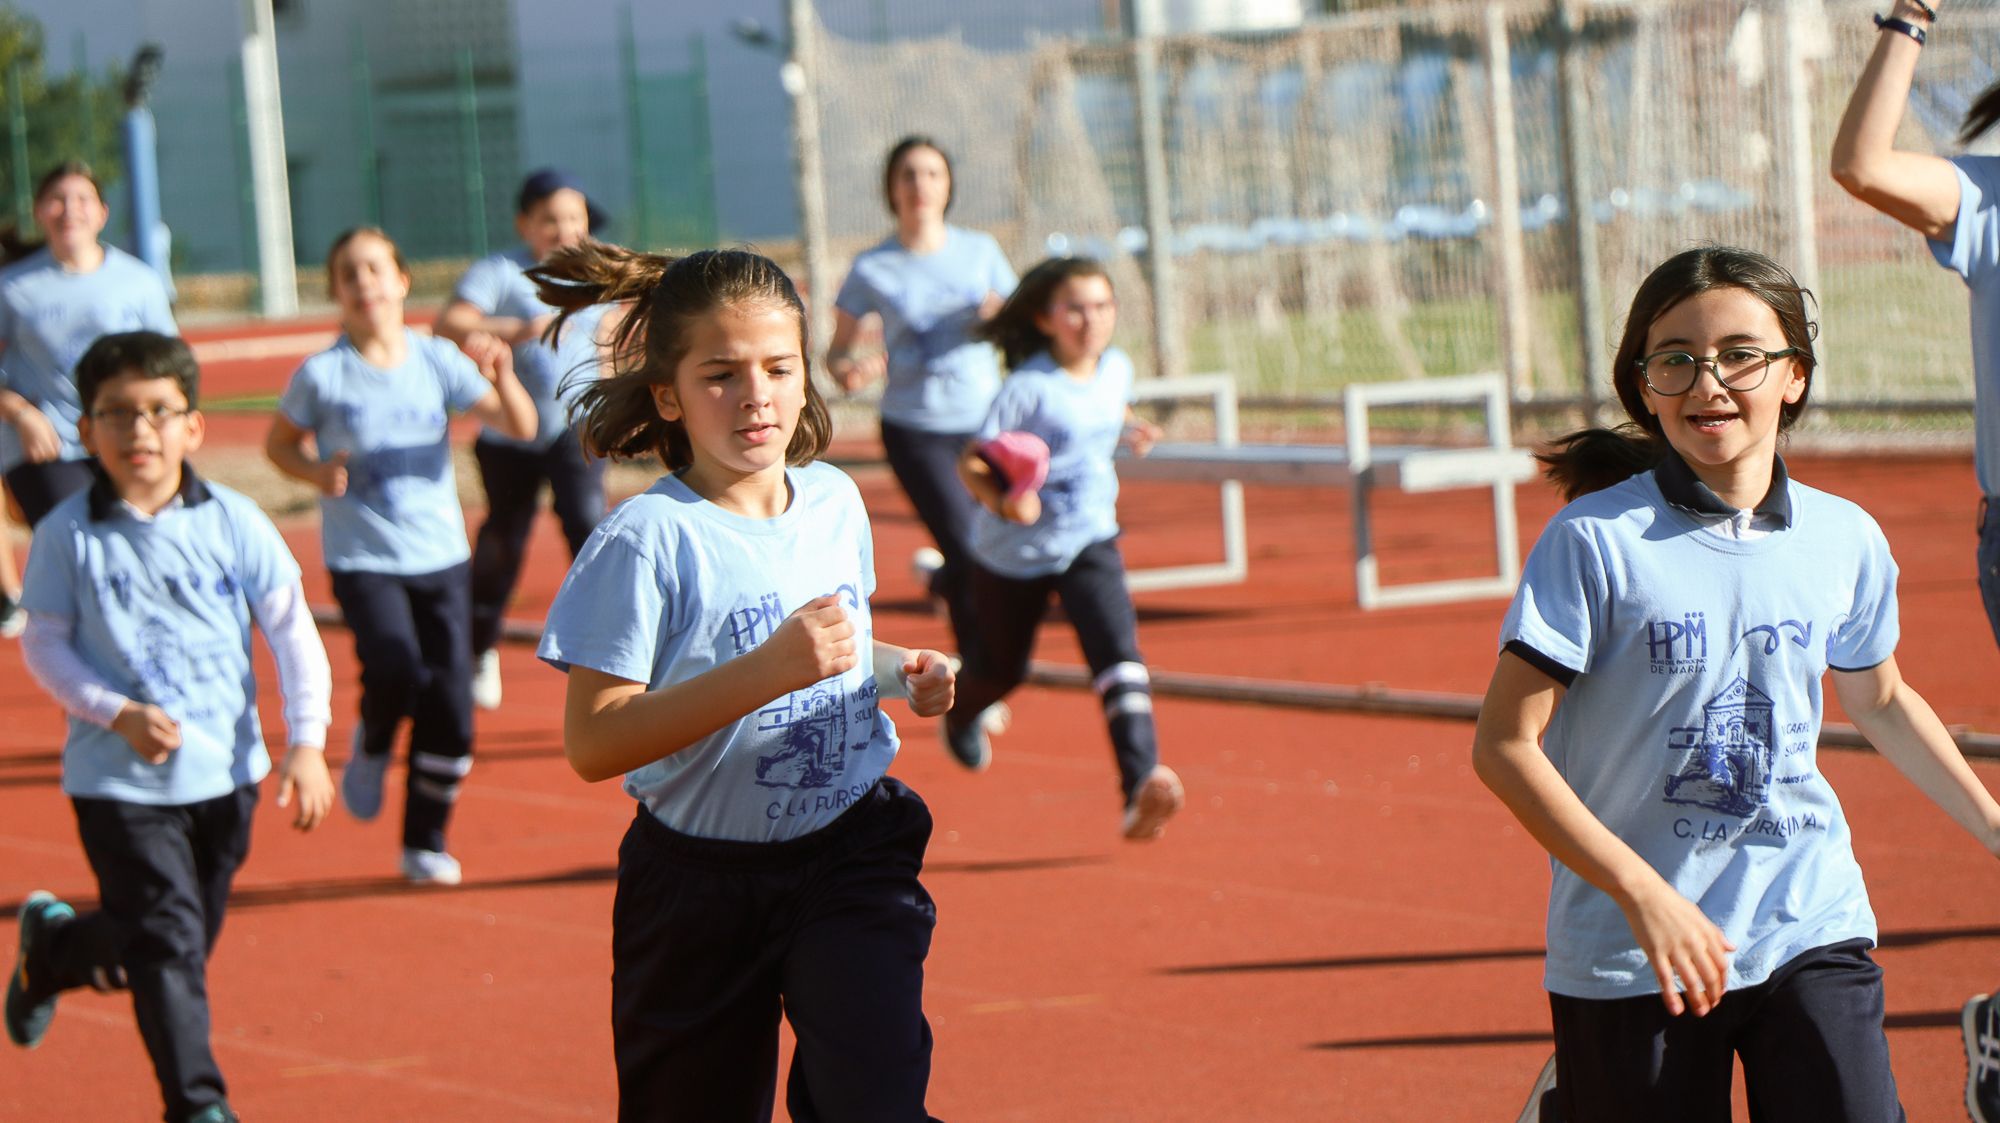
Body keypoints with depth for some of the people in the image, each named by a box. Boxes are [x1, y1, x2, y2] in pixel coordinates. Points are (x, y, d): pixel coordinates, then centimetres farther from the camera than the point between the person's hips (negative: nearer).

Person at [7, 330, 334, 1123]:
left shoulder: (233, 523, -5)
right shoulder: (69, 535, -8)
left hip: (226, 771, 4)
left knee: (182, 946, 17)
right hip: (120, 781, -3)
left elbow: (292, 631, 0)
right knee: (168, 946, -11)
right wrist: (120, 714, -17)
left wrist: (306, 743, -8)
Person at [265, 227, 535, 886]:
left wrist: (501, 379, -21)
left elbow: (521, 427, -2)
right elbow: (279, 443, 9)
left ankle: (425, 843, 17)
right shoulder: (322, 376, -6)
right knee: (395, 667, -27)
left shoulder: (438, 363, 0)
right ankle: (370, 751, 7)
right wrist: (316, 472, -12)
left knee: (449, 705, 0)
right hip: (361, 558, -3)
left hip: (440, 556, 3)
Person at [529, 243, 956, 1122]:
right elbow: (593, 743, -23)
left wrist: (898, 673, 2)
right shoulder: (646, 540, -15)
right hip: (702, 881, -3)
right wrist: (769, 669, -29)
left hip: (851, 858, 3)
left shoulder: (835, 499, 4)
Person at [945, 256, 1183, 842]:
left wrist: (1130, 431, 5)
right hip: (1012, 551, -3)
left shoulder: (1116, 368, -4)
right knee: (1003, 668, 18)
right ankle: (960, 713, 56)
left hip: (1089, 541, 3)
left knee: (1118, 651, -21)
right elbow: (971, 462, -22)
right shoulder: (1028, 387, -22)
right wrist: (1001, 501, -38)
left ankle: (1141, 783, -32)